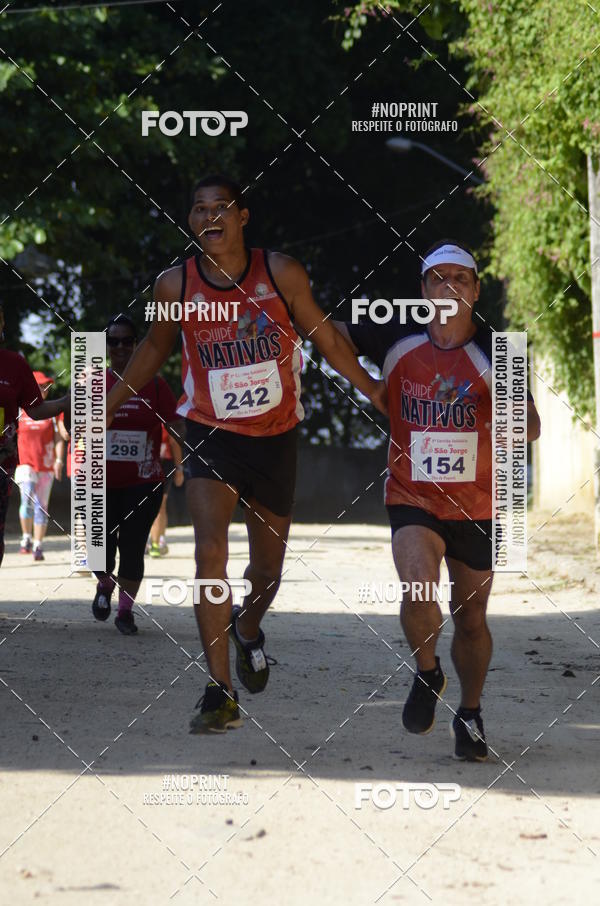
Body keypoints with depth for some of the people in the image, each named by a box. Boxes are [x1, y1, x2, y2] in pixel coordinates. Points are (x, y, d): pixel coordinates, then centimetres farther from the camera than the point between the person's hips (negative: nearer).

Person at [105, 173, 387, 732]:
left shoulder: (280, 274, -8)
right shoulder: (176, 285, -6)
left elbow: (326, 339, 4)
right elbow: (155, 347, 13)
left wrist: (373, 390, 5)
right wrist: (107, 404, 16)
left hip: (274, 437, 1)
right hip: (210, 435, -1)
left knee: (268, 565, 12)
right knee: (210, 553, -19)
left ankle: (248, 630, 48)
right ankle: (221, 694, -17)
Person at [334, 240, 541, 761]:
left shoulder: (495, 352, -8)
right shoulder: (397, 340, -4)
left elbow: (531, 429, -10)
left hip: (477, 505, 0)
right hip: (413, 499, 0)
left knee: (471, 619, 11)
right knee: (419, 591, -24)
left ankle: (470, 715, 35)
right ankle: (427, 674, 6)